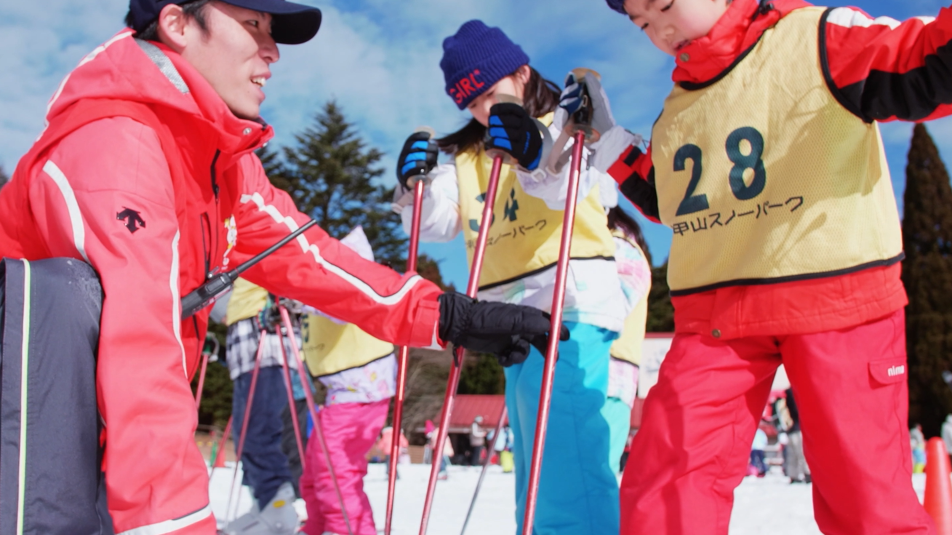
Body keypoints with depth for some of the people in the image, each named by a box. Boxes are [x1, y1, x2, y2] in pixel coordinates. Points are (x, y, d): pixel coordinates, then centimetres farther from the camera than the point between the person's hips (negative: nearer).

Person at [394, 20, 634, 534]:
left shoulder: (567, 126, 4)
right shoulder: (467, 158, 21)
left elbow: (567, 187, -17)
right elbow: (436, 223, 10)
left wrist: (535, 154, -38)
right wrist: (417, 183, -9)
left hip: (569, 307, -7)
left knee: (566, 469, -20)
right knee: (536, 483, 14)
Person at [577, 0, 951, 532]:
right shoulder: (679, 108, 18)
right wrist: (610, 140, 23)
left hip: (838, 295, -4)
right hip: (716, 315, 5)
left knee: (862, 488, 1)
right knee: (667, 475, -5)